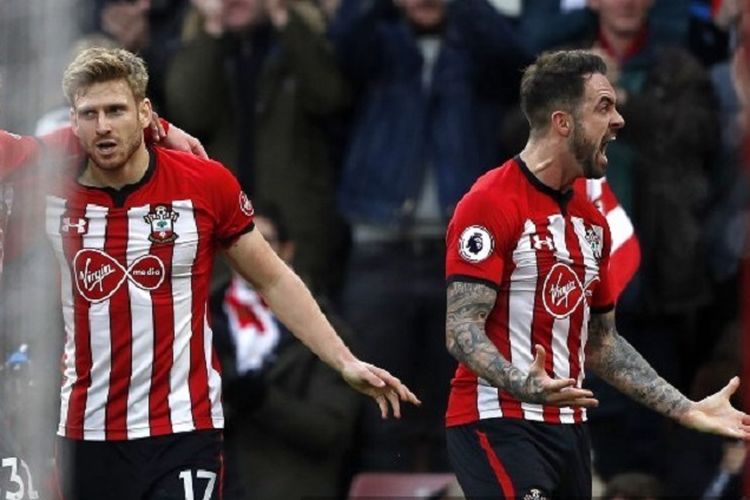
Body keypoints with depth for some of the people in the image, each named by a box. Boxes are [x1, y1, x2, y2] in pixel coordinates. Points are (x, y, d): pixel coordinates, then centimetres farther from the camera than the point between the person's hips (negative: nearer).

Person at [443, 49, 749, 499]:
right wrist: (523, 385, -33)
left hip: (568, 426, 8)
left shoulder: (593, 222, 16)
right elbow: (462, 328, -16)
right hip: (500, 425, -8)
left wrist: (687, 410, 17)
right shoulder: (491, 204, -10)